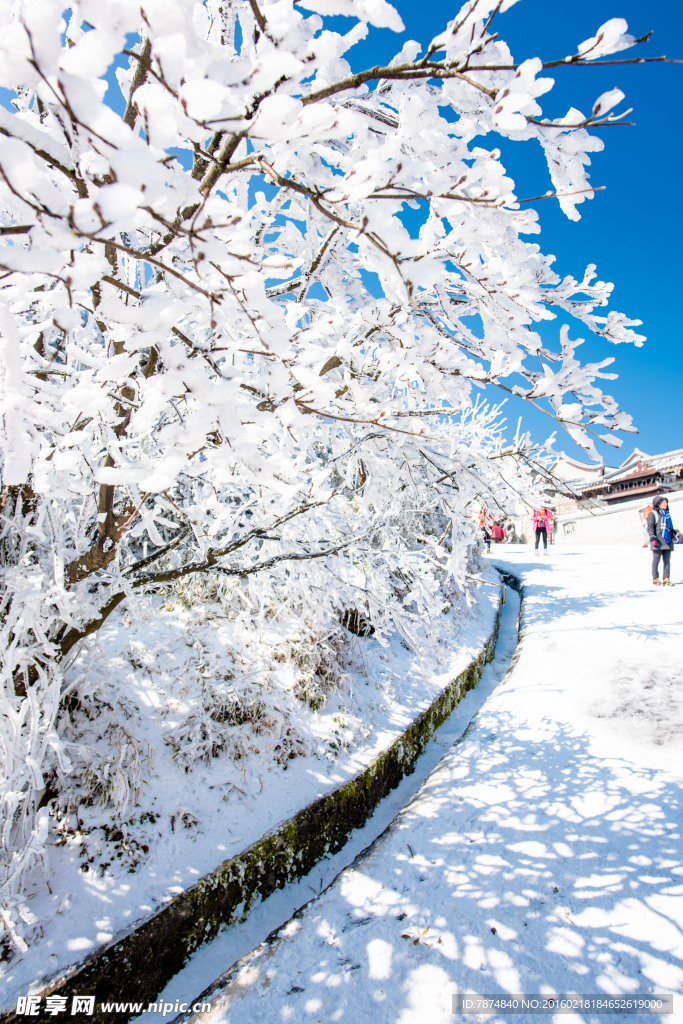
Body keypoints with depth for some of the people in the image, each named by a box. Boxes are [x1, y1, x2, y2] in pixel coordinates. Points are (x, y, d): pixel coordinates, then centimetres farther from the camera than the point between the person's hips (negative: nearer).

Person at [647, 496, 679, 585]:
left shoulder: (667, 514, 17)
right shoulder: (653, 514, -1)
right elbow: (650, 527, -6)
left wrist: (674, 534, 13)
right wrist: (652, 538, -15)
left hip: (668, 541, 6)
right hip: (658, 542, -6)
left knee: (667, 561, 5)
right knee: (656, 560, -3)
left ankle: (666, 578, 9)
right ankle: (655, 579, 3)